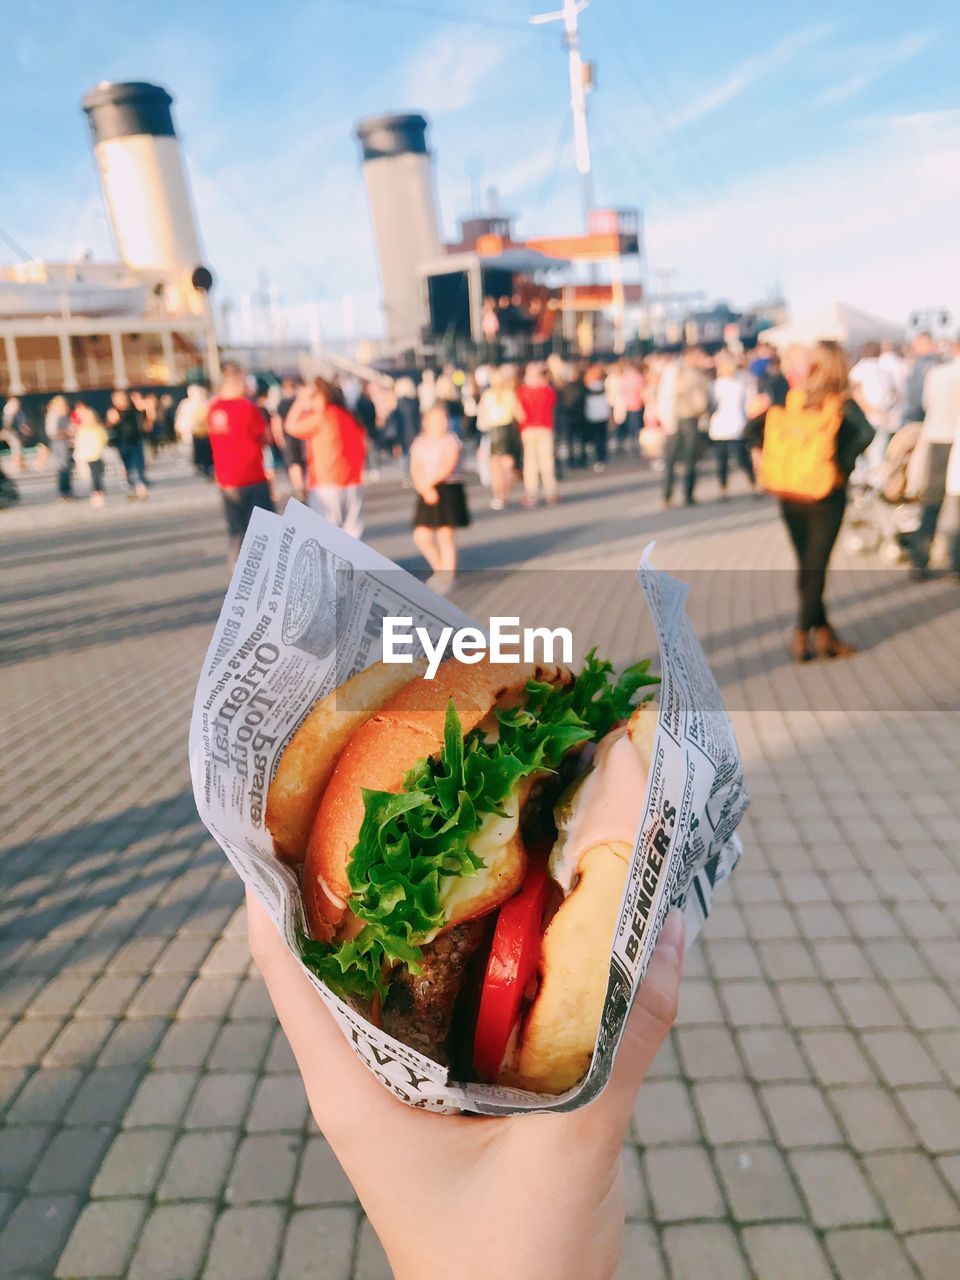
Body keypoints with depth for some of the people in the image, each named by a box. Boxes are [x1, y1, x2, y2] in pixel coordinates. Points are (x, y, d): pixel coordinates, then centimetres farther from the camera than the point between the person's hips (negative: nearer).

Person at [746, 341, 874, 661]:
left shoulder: (792, 398, 3)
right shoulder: (844, 403, -8)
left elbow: (753, 426, 1)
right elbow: (865, 433, -24)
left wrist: (764, 457, 5)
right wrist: (843, 465, -12)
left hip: (789, 496, 4)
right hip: (826, 496, -4)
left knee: (806, 566, 13)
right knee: (815, 569, 4)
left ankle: (824, 633, 19)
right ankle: (802, 634, 6)